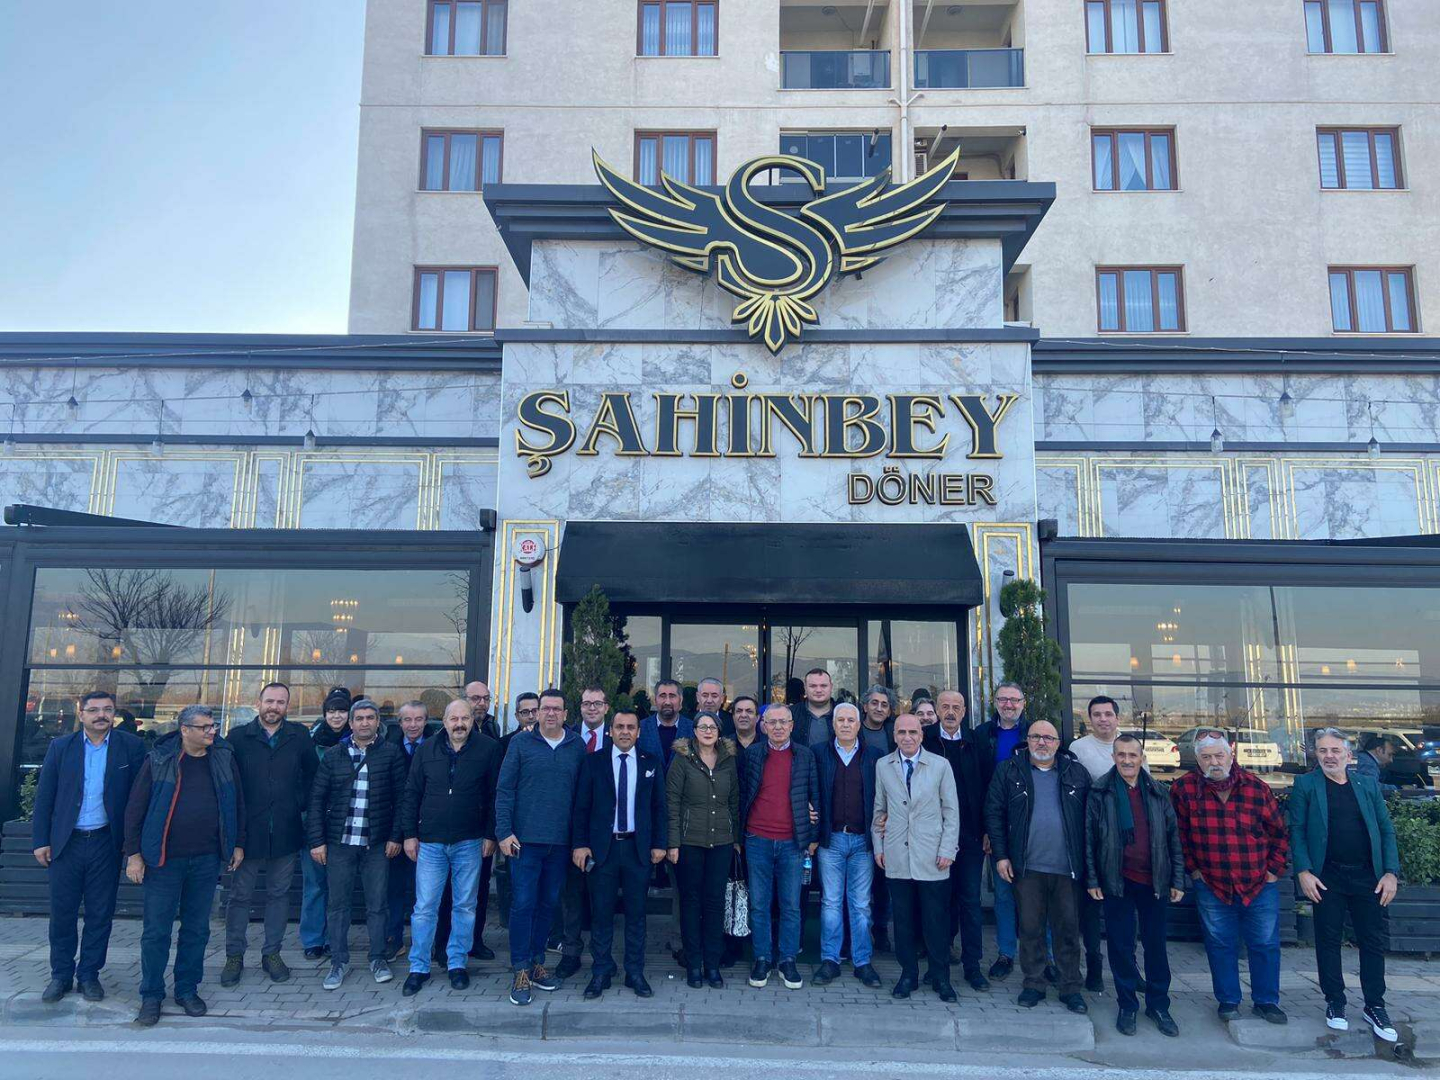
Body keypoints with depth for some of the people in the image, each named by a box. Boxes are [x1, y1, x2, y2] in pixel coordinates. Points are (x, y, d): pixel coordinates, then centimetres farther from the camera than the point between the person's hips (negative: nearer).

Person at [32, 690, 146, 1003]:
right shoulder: (60, 747, 2)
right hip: (65, 844, 1)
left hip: (106, 843, -1)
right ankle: (61, 975, 24)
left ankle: (89, 974, 21)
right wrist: (41, 841, 0)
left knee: (100, 914, 7)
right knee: (62, 913, 9)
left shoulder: (131, 746, -2)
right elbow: (44, 797, 4)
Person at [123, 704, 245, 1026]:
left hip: (207, 859, 3)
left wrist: (237, 844, 9)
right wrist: (134, 853, -5)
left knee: (197, 929, 11)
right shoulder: (159, 760, -5)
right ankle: (151, 996, 19)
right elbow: (135, 807, -2)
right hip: (164, 858, -2)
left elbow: (237, 802, 10)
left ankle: (187, 990, 25)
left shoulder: (224, 758, 2)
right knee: (157, 930, 4)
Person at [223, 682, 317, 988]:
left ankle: (272, 953, 23)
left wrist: (302, 803, 1)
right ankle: (234, 956, 22)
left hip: (286, 831, 2)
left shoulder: (299, 736, 2)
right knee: (240, 895, 8)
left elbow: (312, 774, 10)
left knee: (279, 894, 11)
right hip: (248, 830, -1)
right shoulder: (238, 737, -3)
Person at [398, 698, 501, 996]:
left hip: (469, 843, -1)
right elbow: (411, 795, 6)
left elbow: (495, 795, -2)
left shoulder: (488, 749, -4)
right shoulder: (427, 750, 2)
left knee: (465, 906, 9)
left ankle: (457, 963, 23)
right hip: (430, 843, 1)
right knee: (424, 907, 4)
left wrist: (491, 835, -4)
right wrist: (410, 834, 2)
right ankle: (419, 967, 17)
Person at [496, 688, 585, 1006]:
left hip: (561, 842, 3)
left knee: (548, 904, 12)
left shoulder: (578, 747, 5)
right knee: (523, 904, -1)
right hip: (526, 838, -2)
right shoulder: (521, 743, -1)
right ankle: (520, 972, 9)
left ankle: (537, 964, 26)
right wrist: (504, 832, -9)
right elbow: (504, 790, -1)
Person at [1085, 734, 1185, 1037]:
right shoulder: (1100, 791, -3)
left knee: (1156, 944, 10)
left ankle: (1158, 1004, 24)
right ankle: (1127, 1006, 19)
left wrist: (1177, 880, 4)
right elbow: (1089, 837, -2)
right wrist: (1092, 880, -5)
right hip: (1117, 881, -2)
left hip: (1154, 881, 2)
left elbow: (1173, 837, 8)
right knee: (1121, 946, 6)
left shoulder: (1158, 792, 5)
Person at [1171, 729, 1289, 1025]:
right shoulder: (1184, 789, -10)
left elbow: (1279, 832, 3)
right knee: (1220, 945, 9)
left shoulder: (1257, 787, -8)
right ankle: (1228, 1001, 24)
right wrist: (1193, 869, -1)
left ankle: (1266, 1001, 26)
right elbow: (1179, 835, 0)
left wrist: (1273, 870, 1)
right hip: (1212, 886, 0)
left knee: (1265, 945, 9)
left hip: (1260, 885, 1)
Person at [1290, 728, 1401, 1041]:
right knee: (1329, 941, 5)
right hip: (1327, 879, -2)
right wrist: (1303, 871, -12)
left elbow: (1386, 830, 8)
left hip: (1368, 877, 2)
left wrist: (1391, 872, -1)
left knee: (1374, 942, 6)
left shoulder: (1368, 784, 8)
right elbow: (1296, 830, -3)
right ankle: (1335, 1004, 18)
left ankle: (1375, 1007, 20)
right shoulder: (1305, 785, 0)